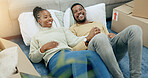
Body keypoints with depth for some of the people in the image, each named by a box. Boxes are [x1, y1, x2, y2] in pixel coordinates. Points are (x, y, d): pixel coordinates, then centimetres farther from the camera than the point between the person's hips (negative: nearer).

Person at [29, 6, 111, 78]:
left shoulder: (61, 30, 31)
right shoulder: (36, 37, 23)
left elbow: (74, 41, 15)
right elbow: (33, 58, 16)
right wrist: (43, 48, 0)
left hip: (70, 54, 4)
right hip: (54, 59, -3)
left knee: (93, 54, -30)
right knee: (80, 54, -37)